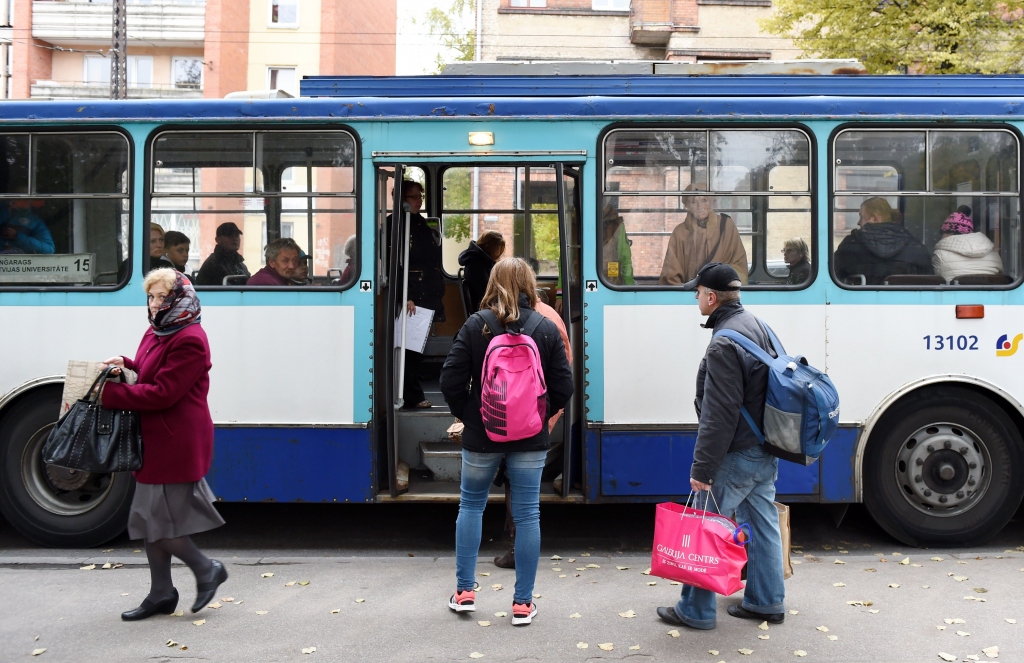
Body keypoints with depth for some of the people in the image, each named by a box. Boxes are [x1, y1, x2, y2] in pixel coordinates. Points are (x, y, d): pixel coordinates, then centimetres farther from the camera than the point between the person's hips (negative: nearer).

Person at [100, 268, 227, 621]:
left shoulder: (189, 340, -16)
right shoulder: (155, 332, 13)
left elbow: (163, 393, -21)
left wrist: (111, 394, -18)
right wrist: (126, 365, 0)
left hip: (178, 442, -10)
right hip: (156, 437, 10)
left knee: (161, 519, -4)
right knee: (149, 518, 14)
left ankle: (207, 570, 17)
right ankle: (161, 594, 25)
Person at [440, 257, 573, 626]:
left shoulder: (475, 325, -7)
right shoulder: (546, 328, -4)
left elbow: (451, 380, -8)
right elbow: (563, 387, -4)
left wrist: (465, 415, 8)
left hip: (481, 435, 0)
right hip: (530, 439, 0)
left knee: (471, 505, 17)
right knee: (527, 515, 6)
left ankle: (464, 591, 21)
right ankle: (523, 603, 12)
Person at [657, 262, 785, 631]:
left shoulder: (724, 345, -21)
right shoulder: (757, 327, 10)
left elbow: (718, 416, -24)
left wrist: (702, 467, -20)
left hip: (736, 455, -10)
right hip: (765, 450, 10)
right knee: (763, 524, 15)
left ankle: (696, 610, 10)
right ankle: (766, 603, 26)